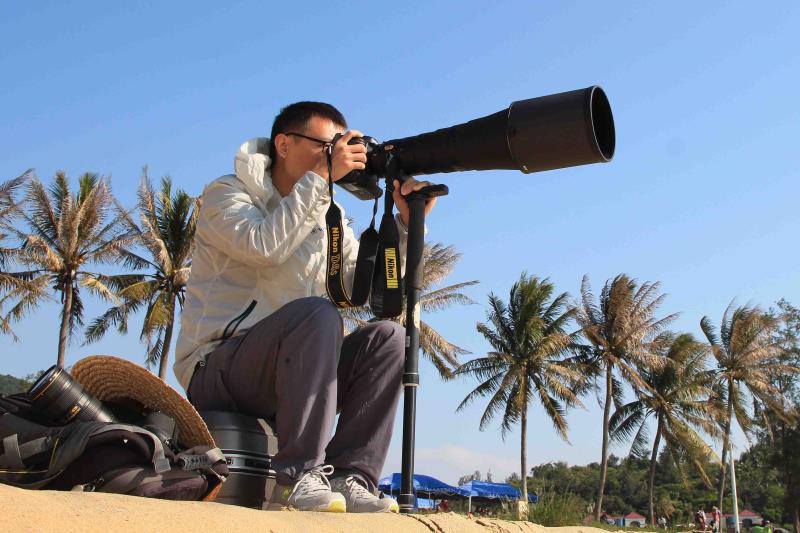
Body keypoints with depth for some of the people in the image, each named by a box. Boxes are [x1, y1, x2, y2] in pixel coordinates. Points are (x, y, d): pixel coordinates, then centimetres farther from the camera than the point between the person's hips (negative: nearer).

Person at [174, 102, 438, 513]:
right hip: (215, 372, -6)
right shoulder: (226, 194, -1)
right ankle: (296, 477, -27)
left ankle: (347, 478, -16)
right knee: (316, 314, -31)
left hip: (281, 377, 6)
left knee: (387, 338, -11)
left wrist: (405, 223, -5)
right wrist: (322, 177, -20)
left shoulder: (328, 218, 15)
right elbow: (264, 246, -24)